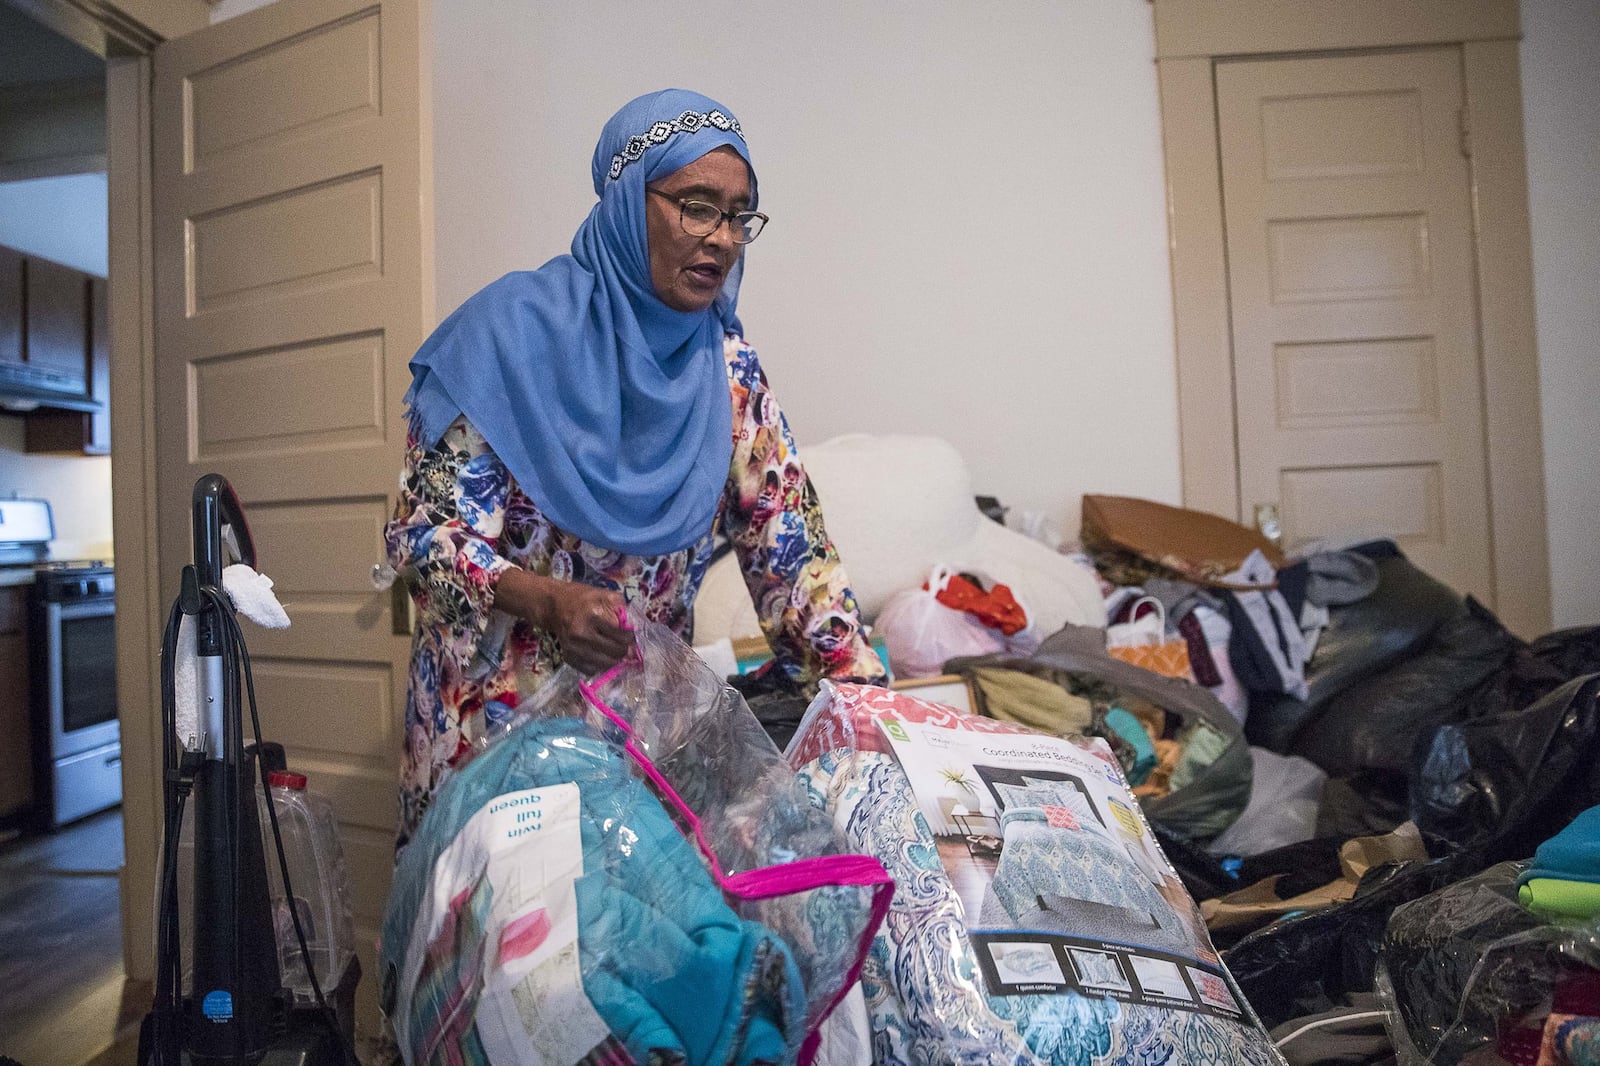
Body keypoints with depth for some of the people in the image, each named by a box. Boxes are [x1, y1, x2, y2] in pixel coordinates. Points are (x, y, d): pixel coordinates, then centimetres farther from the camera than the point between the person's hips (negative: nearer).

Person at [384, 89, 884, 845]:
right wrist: (547, 600, -30)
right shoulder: (513, 331, -13)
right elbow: (424, 530, -12)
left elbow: (789, 544, -2)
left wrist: (864, 696, -12)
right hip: (495, 713, -3)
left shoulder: (728, 366, -1)